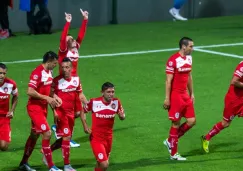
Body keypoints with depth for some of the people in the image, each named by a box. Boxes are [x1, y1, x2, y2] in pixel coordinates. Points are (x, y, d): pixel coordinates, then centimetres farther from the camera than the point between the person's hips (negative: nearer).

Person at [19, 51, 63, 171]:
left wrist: (54, 96, 2)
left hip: (43, 107, 9)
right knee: (47, 133, -13)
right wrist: (47, 98, -22)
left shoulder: (49, 72, 7)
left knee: (35, 135, 16)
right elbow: (30, 91, -24)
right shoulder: (37, 73, -20)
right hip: (35, 108, -9)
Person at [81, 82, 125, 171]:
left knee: (101, 163, 21)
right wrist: (85, 126, -8)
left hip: (108, 138, 4)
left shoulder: (116, 102, -6)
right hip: (96, 138, -4)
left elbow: (122, 117, 6)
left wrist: (122, 116, -18)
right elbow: (83, 111, 2)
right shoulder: (94, 102, -14)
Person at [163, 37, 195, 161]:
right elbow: (168, 80, -15)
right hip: (175, 95, -8)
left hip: (185, 95, 8)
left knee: (191, 121, 4)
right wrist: (167, 98, -16)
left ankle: (170, 141, 20)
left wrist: (191, 94, 20)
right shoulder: (173, 60, -16)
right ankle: (173, 154, 10)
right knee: (176, 123, -1)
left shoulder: (189, 58, 9)